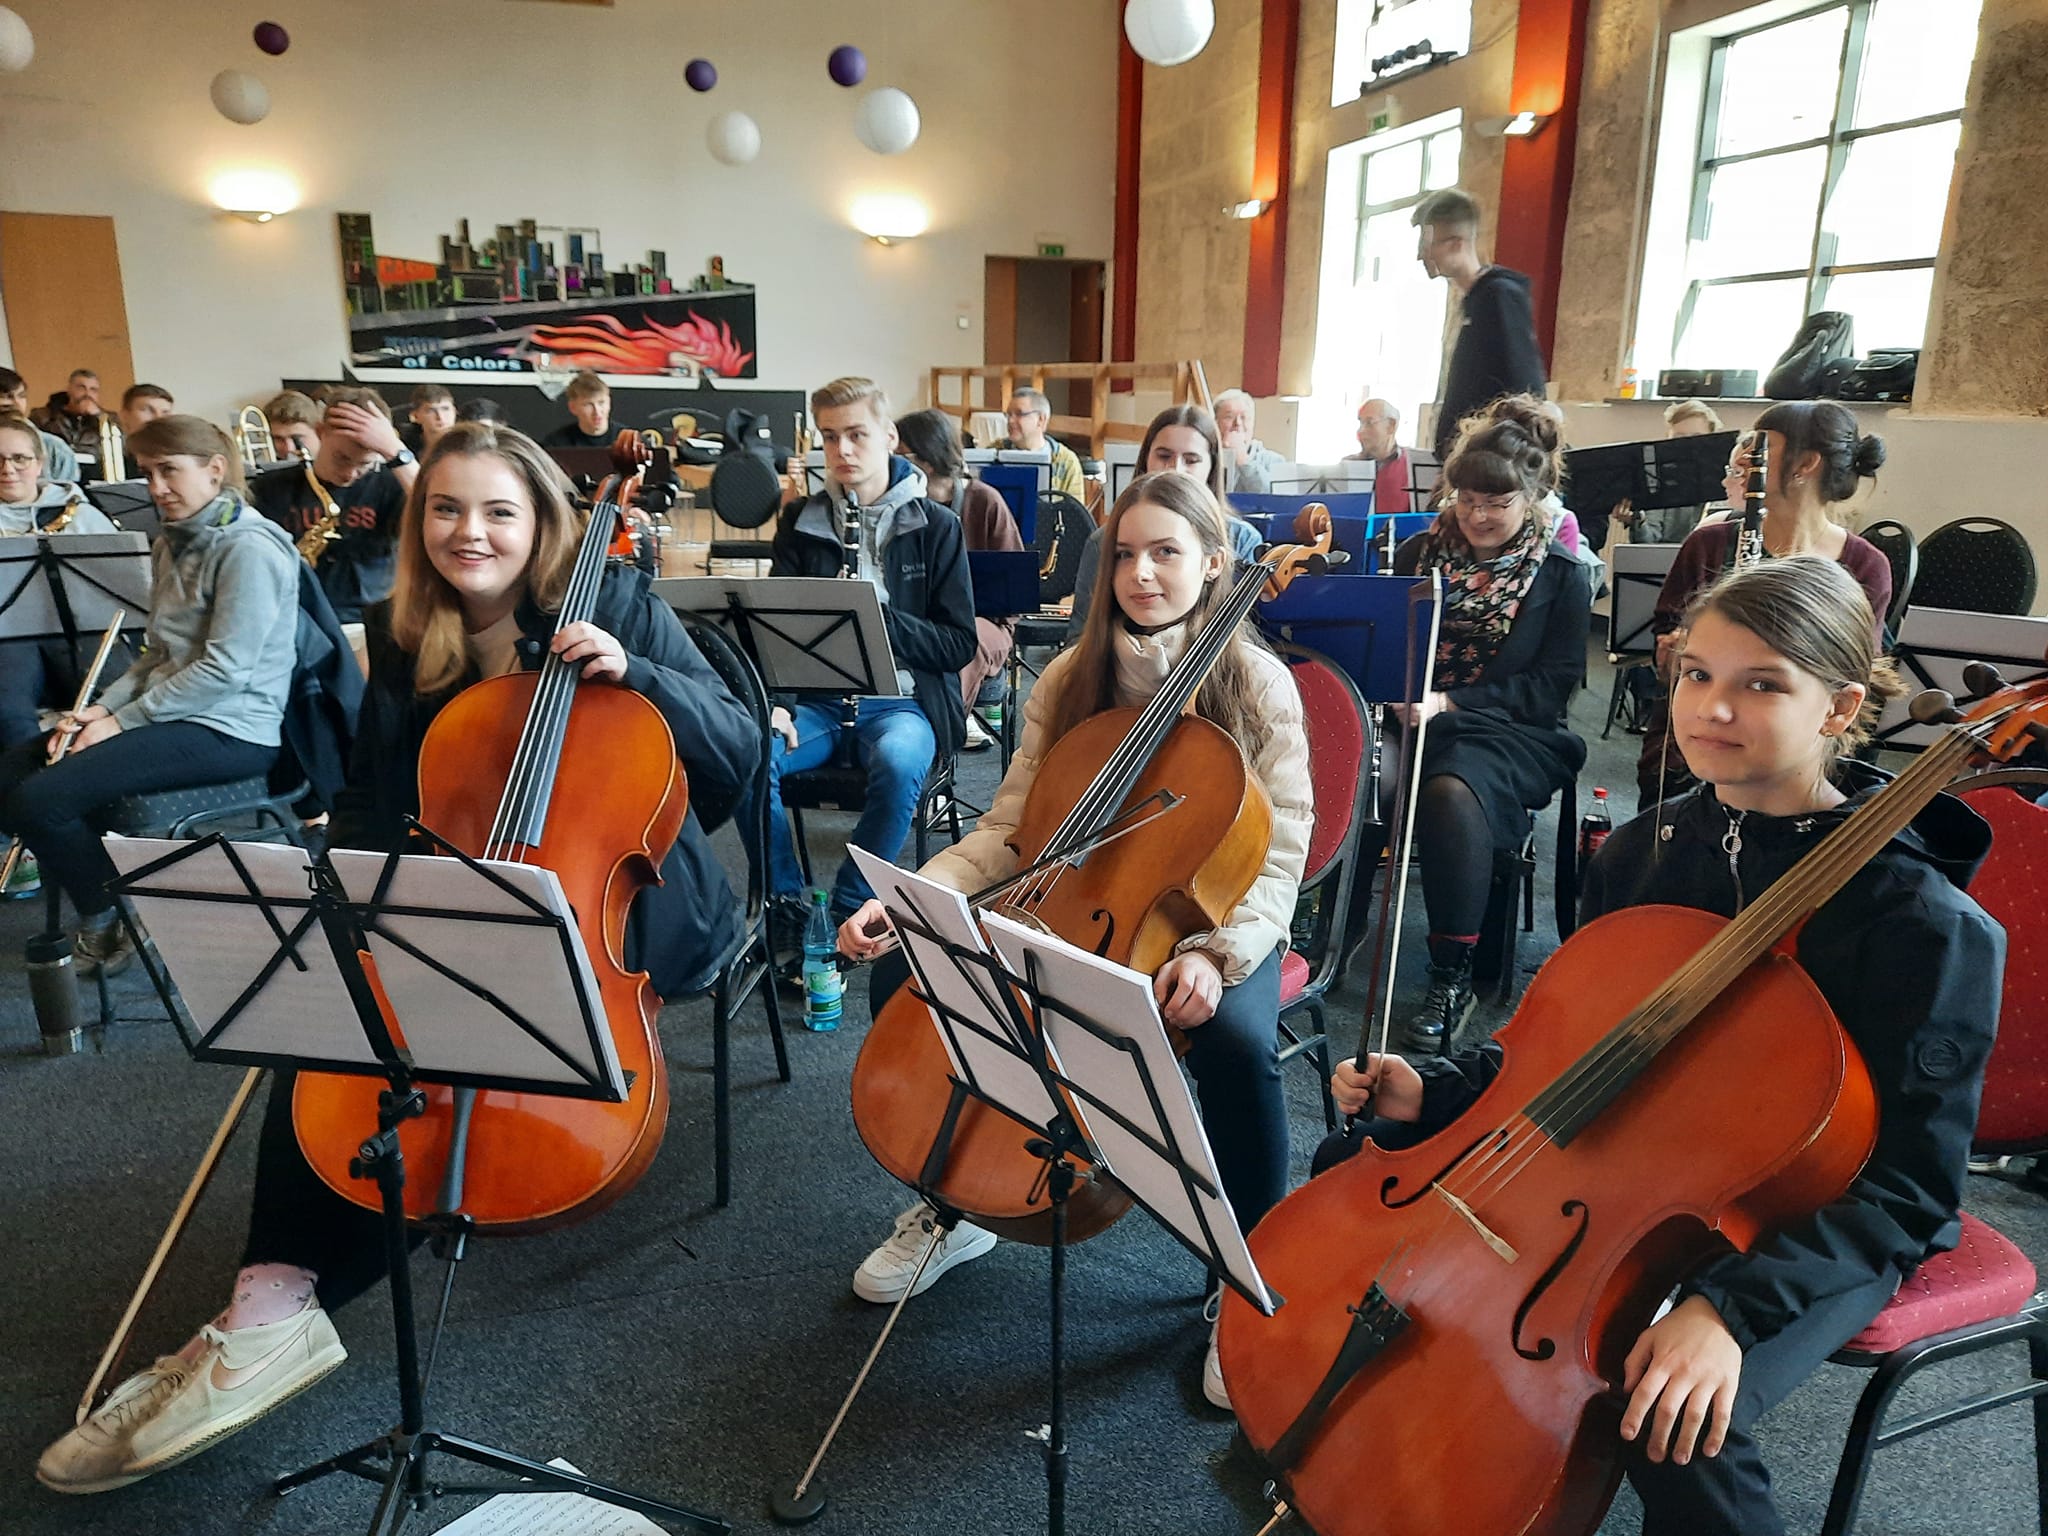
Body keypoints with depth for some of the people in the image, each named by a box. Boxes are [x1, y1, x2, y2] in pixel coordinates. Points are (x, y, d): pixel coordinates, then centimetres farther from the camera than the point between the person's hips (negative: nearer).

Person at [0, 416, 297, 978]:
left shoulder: (249, 547, -15)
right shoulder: (174, 543, 16)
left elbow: (225, 668, -20)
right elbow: (158, 653, 18)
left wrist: (124, 720, -15)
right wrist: (103, 706, 0)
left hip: (229, 731, -10)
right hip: (174, 712, 10)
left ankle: (109, 922, 4)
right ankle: (103, 901, 10)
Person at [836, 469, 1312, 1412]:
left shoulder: (1258, 685, -8)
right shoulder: (1070, 681, 2)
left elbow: (1279, 860, -10)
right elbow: (1009, 831, 0)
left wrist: (1217, 952, -29)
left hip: (1205, 922, -3)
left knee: (1236, 1042, -37)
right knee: (901, 975, -17)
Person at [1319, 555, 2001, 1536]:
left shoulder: (1925, 926, -22)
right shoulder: (1641, 852, -4)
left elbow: (1912, 1191, -21)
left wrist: (1732, 1304, -34)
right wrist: (1433, 1091, -8)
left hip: (1812, 1230, -6)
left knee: (1682, 1438, -34)